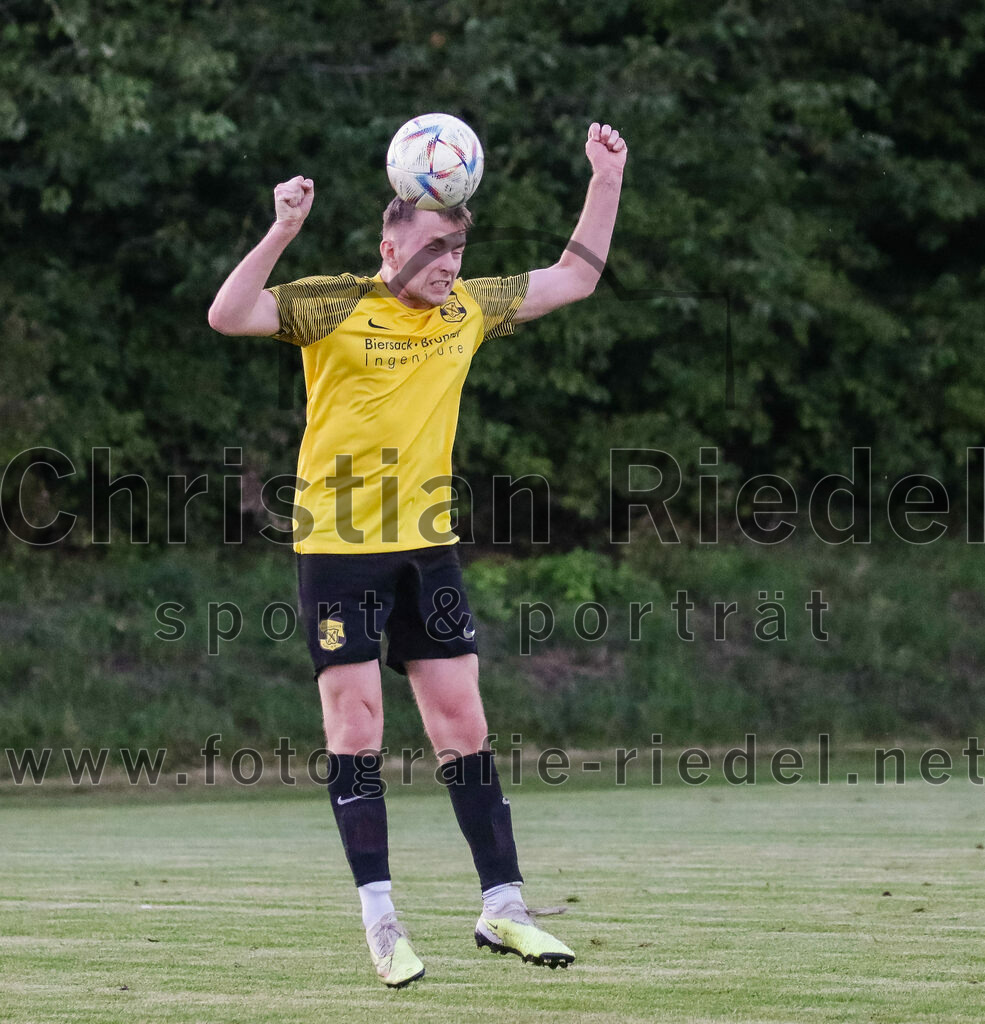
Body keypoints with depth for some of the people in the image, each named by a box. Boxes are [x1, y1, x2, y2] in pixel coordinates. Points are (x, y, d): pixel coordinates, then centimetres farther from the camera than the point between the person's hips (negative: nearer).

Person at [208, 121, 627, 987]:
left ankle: (503, 907, 9)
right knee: (356, 727, -5)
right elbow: (228, 315, -21)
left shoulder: (469, 309, 8)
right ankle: (380, 921, 0)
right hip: (338, 547, -5)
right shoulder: (335, 306, -7)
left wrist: (606, 180, 11)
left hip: (427, 545, 5)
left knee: (464, 727, 4)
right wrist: (283, 232, -32)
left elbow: (574, 277, 19)